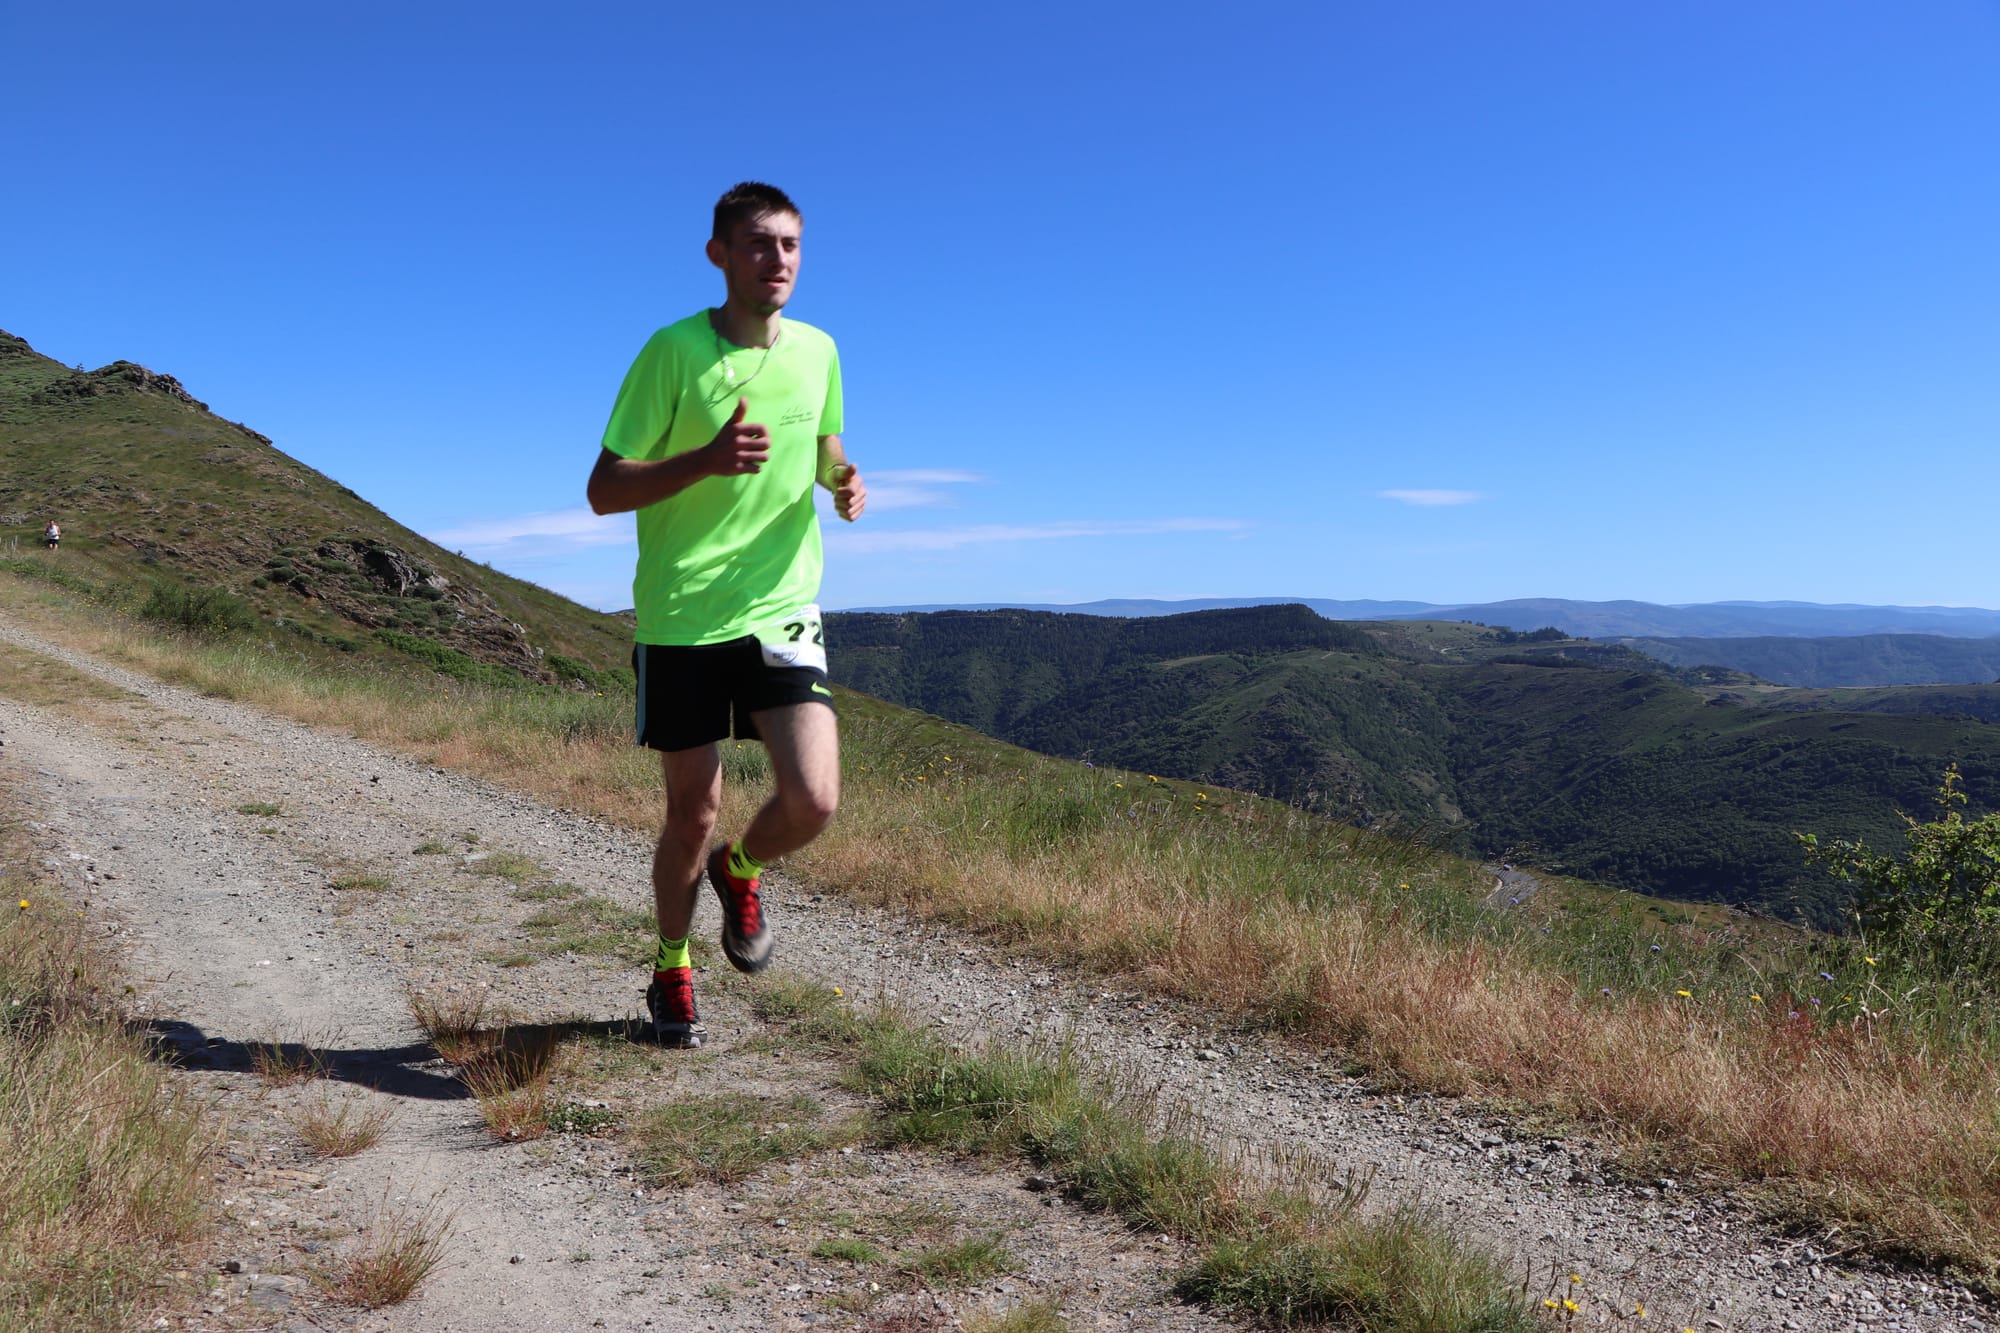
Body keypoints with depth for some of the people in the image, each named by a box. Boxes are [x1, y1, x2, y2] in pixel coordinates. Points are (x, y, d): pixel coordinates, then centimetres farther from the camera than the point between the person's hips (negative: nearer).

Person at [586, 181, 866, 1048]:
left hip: (783, 611, 3)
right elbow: (603, 490, -9)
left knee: (812, 800, -12)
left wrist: (844, 482, 0)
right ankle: (671, 970, 34)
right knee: (693, 813, 7)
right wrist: (708, 459, -24)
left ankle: (738, 873, 24)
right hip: (680, 619, -3)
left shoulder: (817, 350, 6)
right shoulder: (674, 351, -8)